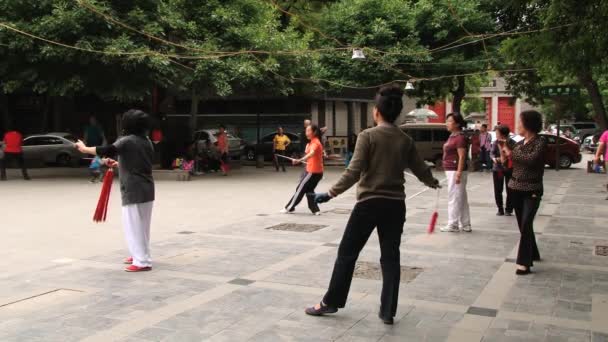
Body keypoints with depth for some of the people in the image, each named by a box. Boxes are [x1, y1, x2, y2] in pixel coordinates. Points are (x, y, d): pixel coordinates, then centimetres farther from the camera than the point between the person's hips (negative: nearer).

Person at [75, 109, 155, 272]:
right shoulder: (147, 141, 11)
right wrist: (117, 164, 24)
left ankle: (142, 262, -5)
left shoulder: (127, 141, -13)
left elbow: (107, 150, -24)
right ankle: (140, 255, 30)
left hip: (133, 191, -8)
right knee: (142, 224, 18)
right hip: (147, 189, 8)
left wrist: (85, 149, -12)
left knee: (133, 225, -4)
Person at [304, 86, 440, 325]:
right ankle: (388, 311, 13)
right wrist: (433, 183, 36)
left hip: (369, 203, -4)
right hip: (395, 205, 4)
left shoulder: (368, 136, -9)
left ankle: (331, 302, 17)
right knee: (390, 257, 10)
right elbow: (421, 170, 14)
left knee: (347, 253, 8)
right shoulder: (406, 140, 5)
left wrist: (331, 193, -10)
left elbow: (354, 172, -15)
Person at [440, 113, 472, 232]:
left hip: (455, 171, -10)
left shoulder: (460, 137, -15)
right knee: (461, 198, 12)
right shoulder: (452, 136, 15)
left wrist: (458, 173, -24)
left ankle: (453, 224, 3)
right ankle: (465, 225, 18)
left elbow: (462, 157, -20)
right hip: (450, 170, 10)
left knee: (454, 198, -4)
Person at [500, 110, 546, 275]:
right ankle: (532, 254, 30)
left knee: (526, 224, -14)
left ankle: (524, 262, -13)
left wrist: (511, 153, -17)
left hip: (532, 190, -7)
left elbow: (532, 159, -25)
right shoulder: (520, 143, 9)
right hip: (516, 188, 7)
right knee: (523, 224, 13)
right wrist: (503, 149, 0)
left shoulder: (540, 142, -9)